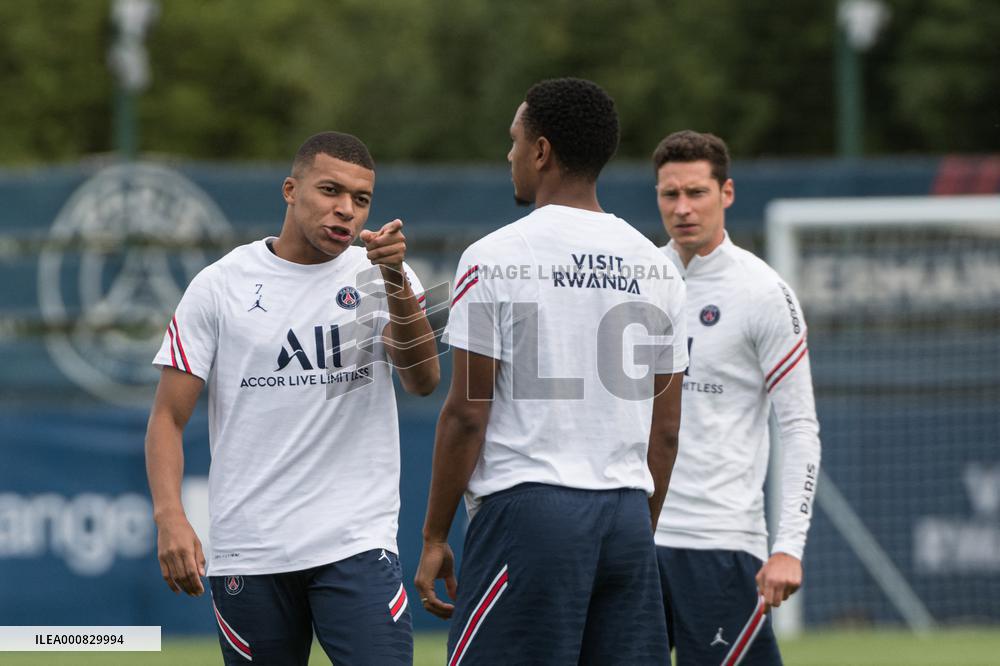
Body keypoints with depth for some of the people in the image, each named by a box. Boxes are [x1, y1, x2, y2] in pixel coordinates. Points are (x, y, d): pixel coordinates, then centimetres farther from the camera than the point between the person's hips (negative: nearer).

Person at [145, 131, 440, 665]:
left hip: (358, 543, 0)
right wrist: (170, 517, -14)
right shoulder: (220, 285, 4)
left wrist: (396, 283, -25)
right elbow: (169, 416, 2)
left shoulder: (380, 279, 6)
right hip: (246, 555, 0)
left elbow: (423, 380, -10)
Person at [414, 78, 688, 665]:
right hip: (627, 517, 6)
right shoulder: (656, 267, 11)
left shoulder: (496, 258, -6)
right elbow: (666, 429, 14)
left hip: (528, 510, -6)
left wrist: (435, 537, 0)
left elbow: (467, 415, -7)